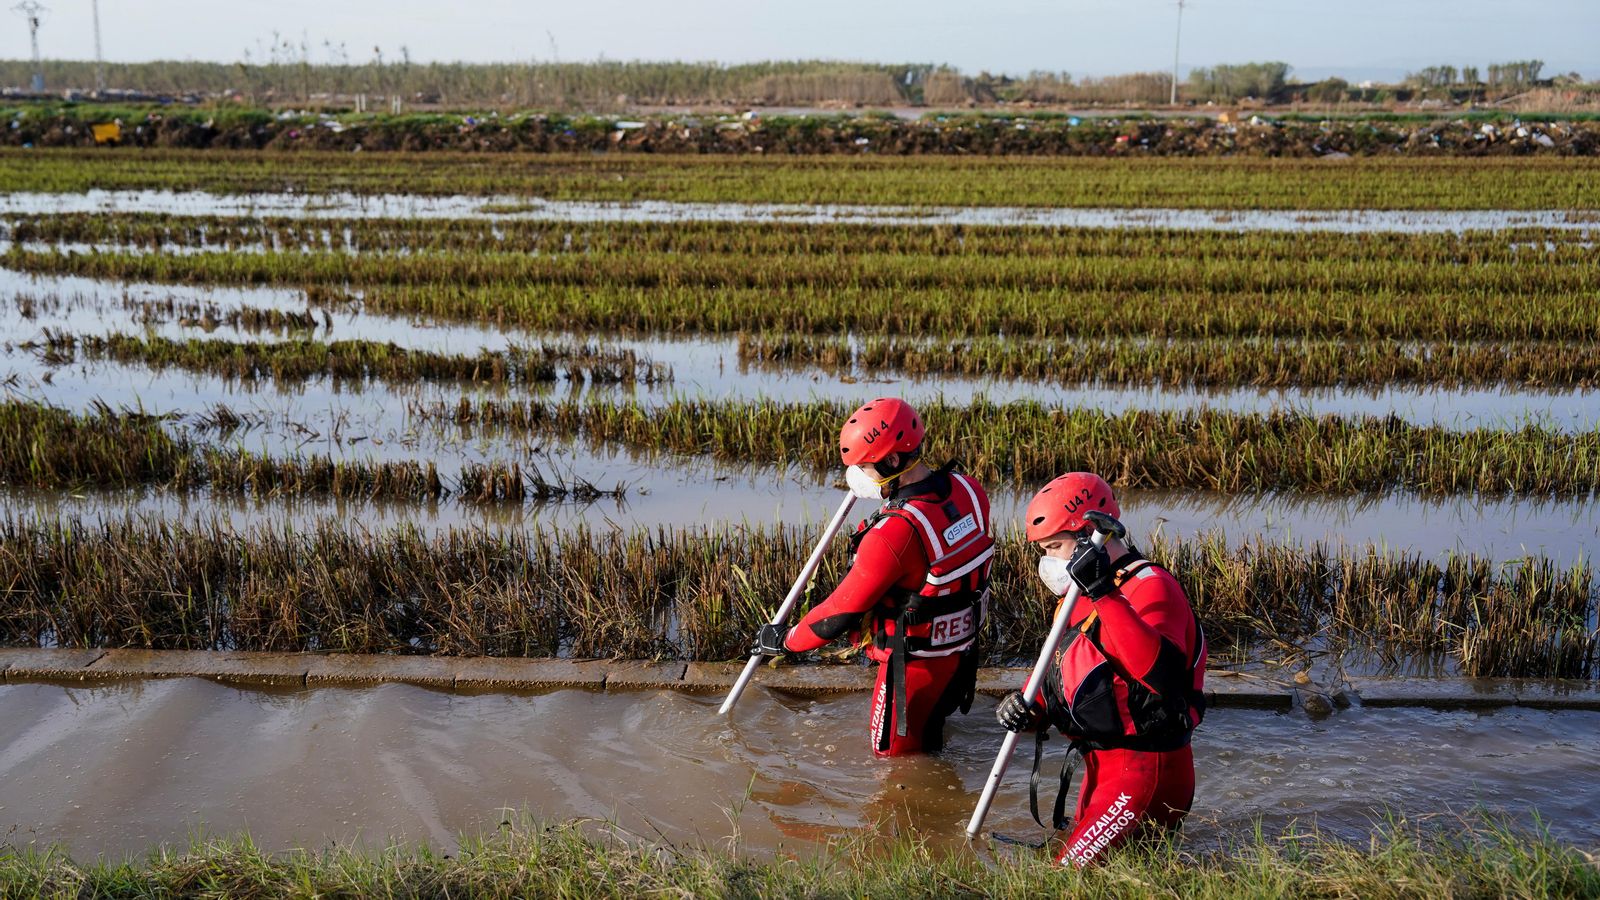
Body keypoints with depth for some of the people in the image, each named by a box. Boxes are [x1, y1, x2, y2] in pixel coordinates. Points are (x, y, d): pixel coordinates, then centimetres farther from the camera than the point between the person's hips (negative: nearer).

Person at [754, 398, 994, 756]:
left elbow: (841, 613, -23)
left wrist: (784, 641, -8)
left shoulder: (893, 533, -33)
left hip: (914, 663, -8)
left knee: (896, 755, 14)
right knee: (927, 737, 29)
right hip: (962, 649, 8)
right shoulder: (967, 489, -12)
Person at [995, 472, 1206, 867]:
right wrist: (1026, 705, -3)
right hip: (1103, 762, 10)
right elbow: (1057, 672, 20)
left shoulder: (1150, 587, -18)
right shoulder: (1083, 596, 13)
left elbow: (1162, 673, -36)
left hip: (1146, 770, -10)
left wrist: (1103, 594, -42)